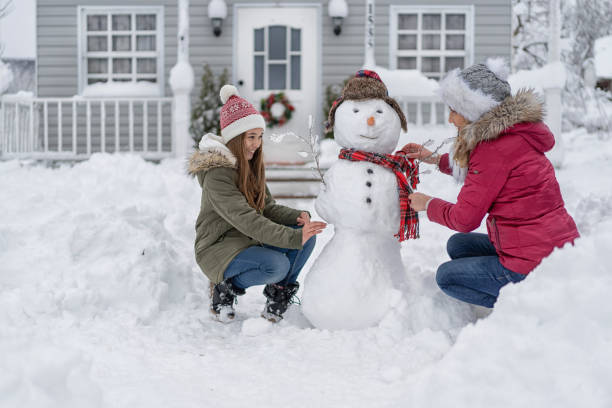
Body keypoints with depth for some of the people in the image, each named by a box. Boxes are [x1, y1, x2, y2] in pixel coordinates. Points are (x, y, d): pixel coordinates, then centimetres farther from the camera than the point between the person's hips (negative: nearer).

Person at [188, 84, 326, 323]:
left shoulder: (250, 167, 9)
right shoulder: (217, 175, -21)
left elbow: (267, 208, 6)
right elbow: (248, 221, -30)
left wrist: (298, 216, -14)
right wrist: (294, 237, -35)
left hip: (250, 242, 9)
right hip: (218, 250, -8)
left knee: (307, 234, -8)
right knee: (277, 265, -32)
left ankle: (278, 297, 2)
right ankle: (225, 289, -6)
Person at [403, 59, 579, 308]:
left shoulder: (497, 149, -21)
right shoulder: (511, 134, 8)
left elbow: (464, 219, -14)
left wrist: (428, 204, 4)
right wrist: (435, 159, 28)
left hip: (536, 266, -10)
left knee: (446, 276, 8)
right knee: (457, 245, 23)